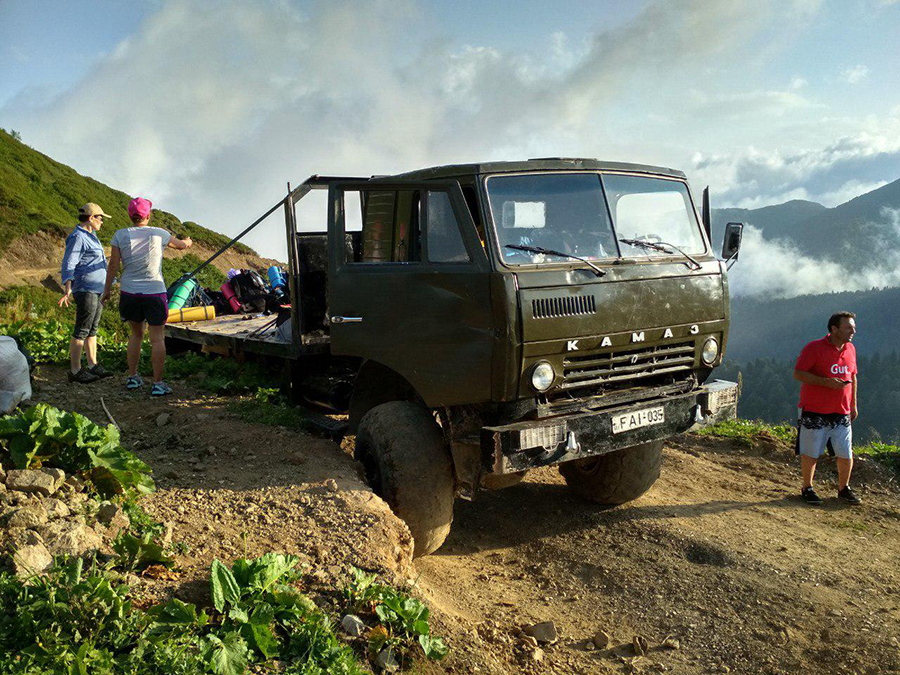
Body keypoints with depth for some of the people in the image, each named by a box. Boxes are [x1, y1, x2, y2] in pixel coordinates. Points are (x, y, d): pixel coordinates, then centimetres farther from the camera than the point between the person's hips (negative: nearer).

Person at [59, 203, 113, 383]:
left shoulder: (90, 236, 17)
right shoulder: (77, 237, -13)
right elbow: (68, 265, -20)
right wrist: (68, 290, -31)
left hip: (97, 289, 10)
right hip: (85, 289, -10)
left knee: (93, 329, 13)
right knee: (82, 331, -6)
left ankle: (92, 366, 20)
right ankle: (75, 371, -2)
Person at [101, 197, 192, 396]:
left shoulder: (121, 235, -2)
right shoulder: (158, 234, -2)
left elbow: (113, 265, -2)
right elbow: (181, 245, 17)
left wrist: (107, 290, 9)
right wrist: (187, 241, 40)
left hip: (129, 293, 3)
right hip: (155, 292, -2)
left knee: (136, 334, 19)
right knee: (157, 338, 0)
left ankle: (132, 378, 21)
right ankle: (158, 384, 0)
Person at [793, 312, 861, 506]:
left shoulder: (850, 349, 9)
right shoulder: (814, 348, -11)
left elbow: (852, 377, 20)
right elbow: (798, 373, -14)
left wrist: (853, 405, 17)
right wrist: (826, 382, -23)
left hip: (841, 413, 5)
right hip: (815, 411, -5)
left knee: (846, 454, 7)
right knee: (810, 453, 5)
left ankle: (844, 489, 27)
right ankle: (807, 488, 21)